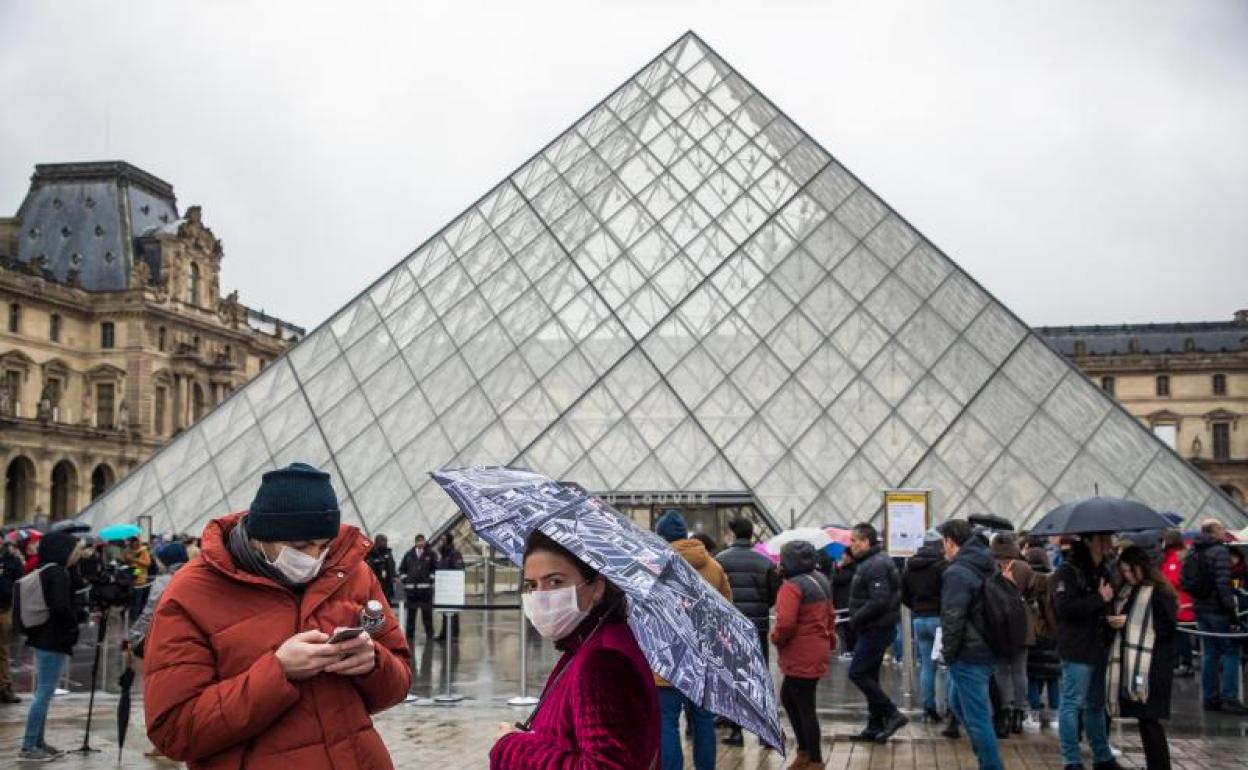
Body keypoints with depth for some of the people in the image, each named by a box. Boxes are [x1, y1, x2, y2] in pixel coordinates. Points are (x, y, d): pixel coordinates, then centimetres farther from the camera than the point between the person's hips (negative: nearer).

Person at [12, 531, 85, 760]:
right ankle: (28, 746, -4)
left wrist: (82, 615, 15)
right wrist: (76, 622, -5)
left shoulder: (42, 571, 11)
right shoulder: (57, 573, -16)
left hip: (41, 638, 10)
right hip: (54, 640, -10)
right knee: (44, 693, -6)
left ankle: (37, 742, 21)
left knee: (42, 693, 15)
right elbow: (61, 607, -24)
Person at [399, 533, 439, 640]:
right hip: (411, 588, 3)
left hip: (426, 588, -3)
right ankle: (409, 634, 15)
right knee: (410, 613, 9)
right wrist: (404, 579, 5)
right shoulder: (409, 554, 10)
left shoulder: (431, 554, 2)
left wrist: (431, 579, -7)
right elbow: (401, 568, 16)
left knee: (427, 613, -2)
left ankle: (429, 634, 4)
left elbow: (436, 568, 1)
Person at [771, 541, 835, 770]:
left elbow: (785, 623, -29)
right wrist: (829, 637, 23)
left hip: (801, 656, -10)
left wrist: (776, 638, -10)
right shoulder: (820, 580, 11)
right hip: (816, 651, 10)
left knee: (805, 708, 1)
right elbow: (830, 614, 20)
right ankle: (805, 751, 26)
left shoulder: (792, 586, -20)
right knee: (788, 698, 21)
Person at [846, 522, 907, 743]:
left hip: (876, 629, -11)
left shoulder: (875, 566, -19)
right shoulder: (875, 561, 15)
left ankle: (892, 714, -5)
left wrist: (856, 619, -17)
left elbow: (879, 601, -26)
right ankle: (875, 726, 19)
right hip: (876, 628, 11)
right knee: (869, 675, 13)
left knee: (857, 673, -8)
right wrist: (857, 619, 10)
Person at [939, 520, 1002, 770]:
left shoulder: (957, 573, -18)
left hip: (968, 656, -10)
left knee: (978, 718, -2)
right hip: (987, 649, 10)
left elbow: (953, 619, -22)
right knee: (957, 703, 24)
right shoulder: (986, 566, 10)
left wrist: (948, 652, -9)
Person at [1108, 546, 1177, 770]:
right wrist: (1115, 622, -2)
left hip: (1151, 665, -7)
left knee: (1148, 719, -4)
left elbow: (1169, 627, -14)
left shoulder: (1159, 592, -9)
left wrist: (1129, 622, -13)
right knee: (1145, 720, 11)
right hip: (1129, 663, 7)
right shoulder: (1126, 591, 13)